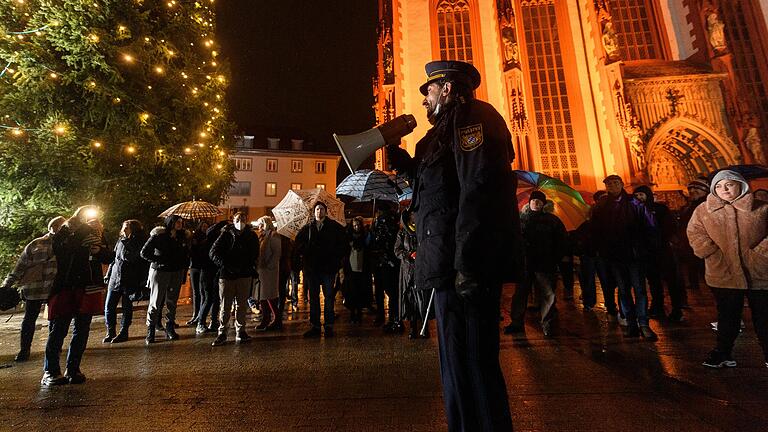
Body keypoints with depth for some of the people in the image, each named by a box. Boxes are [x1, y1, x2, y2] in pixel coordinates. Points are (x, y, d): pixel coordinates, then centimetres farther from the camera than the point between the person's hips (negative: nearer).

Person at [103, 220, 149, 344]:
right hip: (115, 279, 5)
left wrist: (142, 282, -14)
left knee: (127, 308, 5)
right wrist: (108, 274, 13)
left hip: (130, 282, -5)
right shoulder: (120, 241, 9)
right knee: (109, 306, 5)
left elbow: (145, 264, -10)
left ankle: (123, 333, 18)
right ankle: (110, 332, 19)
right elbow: (114, 258, 18)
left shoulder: (140, 243, -7)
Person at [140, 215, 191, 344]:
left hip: (176, 274, 4)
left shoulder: (183, 237, 7)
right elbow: (144, 253, -6)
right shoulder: (158, 235, -6)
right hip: (159, 272, -4)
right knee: (155, 303, 1)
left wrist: (184, 275, 7)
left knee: (172, 302, 11)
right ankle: (150, 331, 12)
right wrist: (159, 260, -13)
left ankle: (170, 329, 21)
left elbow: (186, 257, 10)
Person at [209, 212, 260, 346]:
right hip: (226, 275, -1)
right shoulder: (226, 234, 1)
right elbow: (213, 252, -4)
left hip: (244, 275, 2)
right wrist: (225, 266, -14)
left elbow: (255, 255, 12)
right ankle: (222, 333, 15)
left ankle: (240, 332, 19)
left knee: (242, 305, 8)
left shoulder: (252, 236, 7)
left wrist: (250, 268, -3)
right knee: (225, 306, 3)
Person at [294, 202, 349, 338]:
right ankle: (315, 326, 16)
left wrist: (337, 257, -4)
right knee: (313, 297, 7)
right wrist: (306, 253, -2)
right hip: (312, 267, 3)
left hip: (328, 266, -2)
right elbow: (298, 244, 13)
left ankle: (329, 326, 10)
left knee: (329, 296, 2)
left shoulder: (335, 227, 5)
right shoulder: (307, 228, 11)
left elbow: (344, 244, 5)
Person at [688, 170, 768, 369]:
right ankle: (722, 353, 19)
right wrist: (714, 256, -9)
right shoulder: (703, 210, 2)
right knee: (727, 316, 9)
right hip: (723, 274, 0)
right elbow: (695, 234, -1)